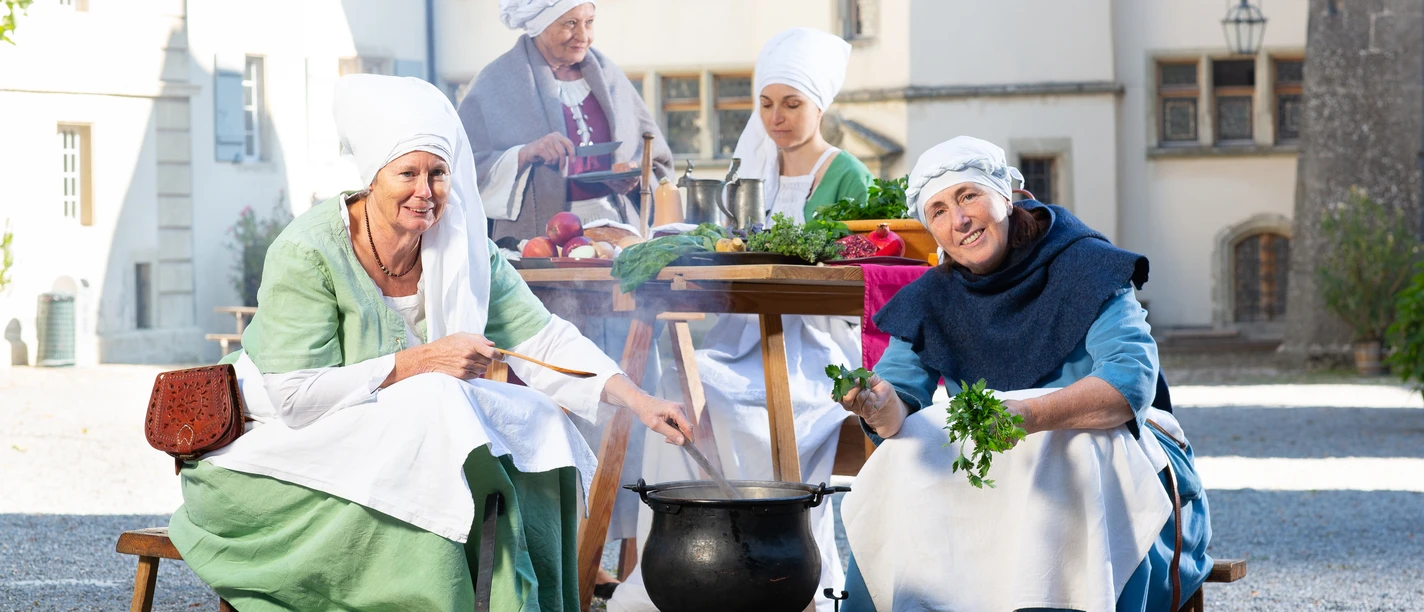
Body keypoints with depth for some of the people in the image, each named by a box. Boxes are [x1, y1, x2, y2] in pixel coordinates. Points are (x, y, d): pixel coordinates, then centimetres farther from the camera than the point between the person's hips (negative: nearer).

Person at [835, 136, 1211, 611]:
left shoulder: (1083, 267, -11)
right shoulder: (932, 300, 5)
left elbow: (1134, 378, -24)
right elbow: (900, 398, -4)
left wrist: (1032, 415, -41)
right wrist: (880, 408, -31)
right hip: (990, 464, 4)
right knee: (903, 462, -23)